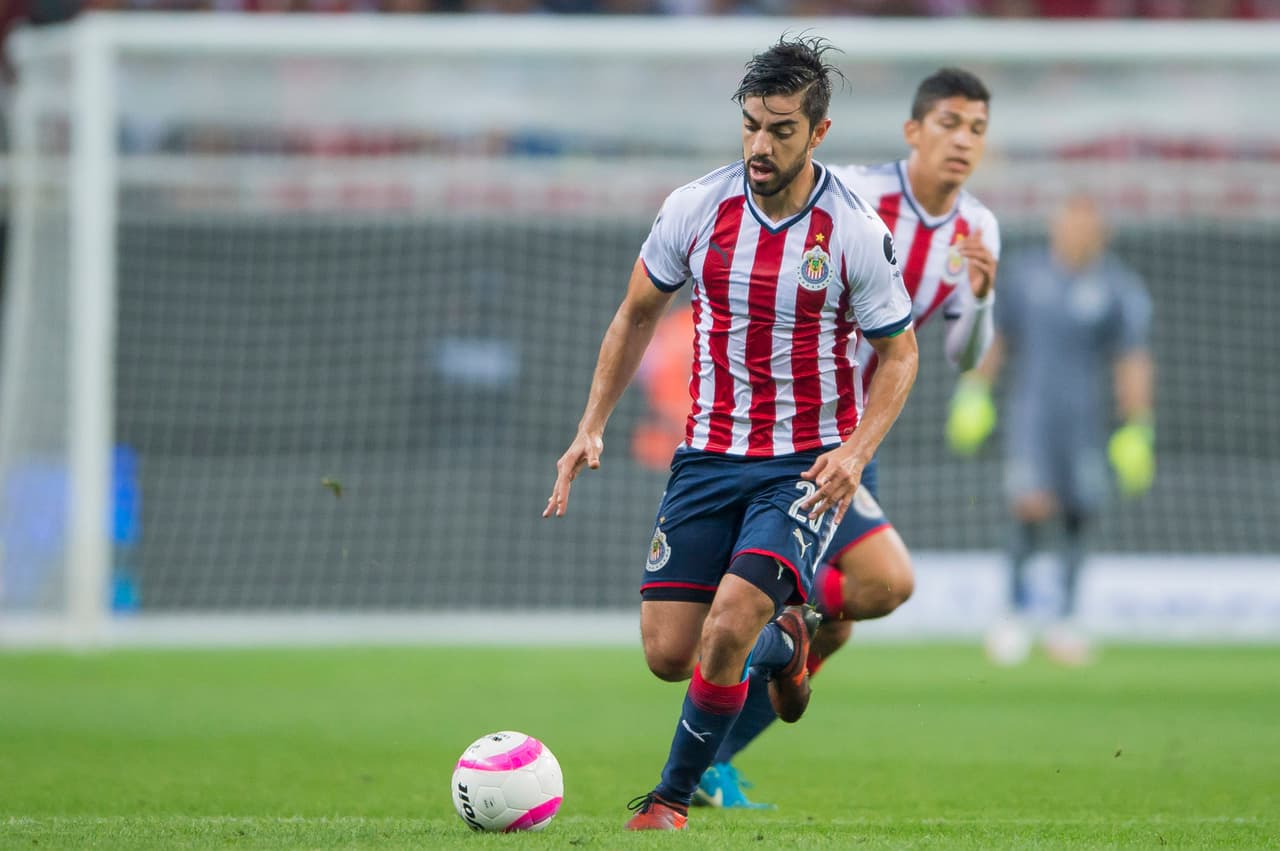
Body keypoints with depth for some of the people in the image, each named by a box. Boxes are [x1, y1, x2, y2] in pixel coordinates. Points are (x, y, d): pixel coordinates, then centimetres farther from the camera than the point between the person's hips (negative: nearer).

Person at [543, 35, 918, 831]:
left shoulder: (858, 233, -13)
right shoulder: (697, 208, -6)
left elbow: (899, 353, -2)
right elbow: (637, 315, 9)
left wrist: (857, 452, -18)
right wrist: (592, 429, 2)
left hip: (810, 463, -3)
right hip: (710, 457, 4)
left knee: (727, 629, -22)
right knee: (667, 653, -2)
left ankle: (674, 797, -1)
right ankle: (778, 644, 32)